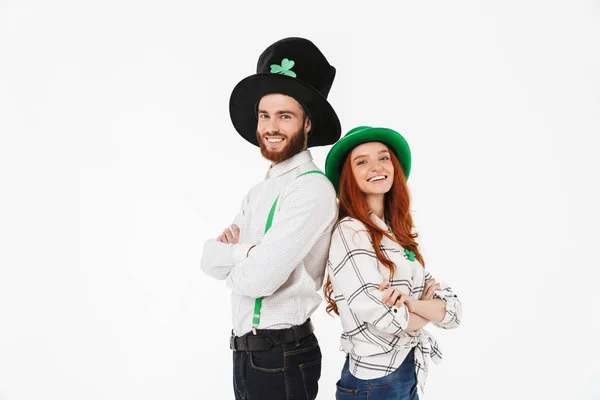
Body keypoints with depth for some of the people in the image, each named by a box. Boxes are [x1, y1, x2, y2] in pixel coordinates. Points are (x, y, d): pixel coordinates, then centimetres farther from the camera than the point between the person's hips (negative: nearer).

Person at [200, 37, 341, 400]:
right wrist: (248, 252, -17)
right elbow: (209, 260, 3)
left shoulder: (313, 189, -19)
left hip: (283, 356, -8)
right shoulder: (259, 192, 10)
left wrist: (231, 262, -5)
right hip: (246, 352, 8)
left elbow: (258, 278, -26)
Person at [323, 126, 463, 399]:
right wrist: (429, 308, -3)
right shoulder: (349, 232, -17)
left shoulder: (399, 235, 7)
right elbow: (388, 319, -23)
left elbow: (453, 310, 1)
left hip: (411, 376, 7)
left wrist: (412, 304, -19)